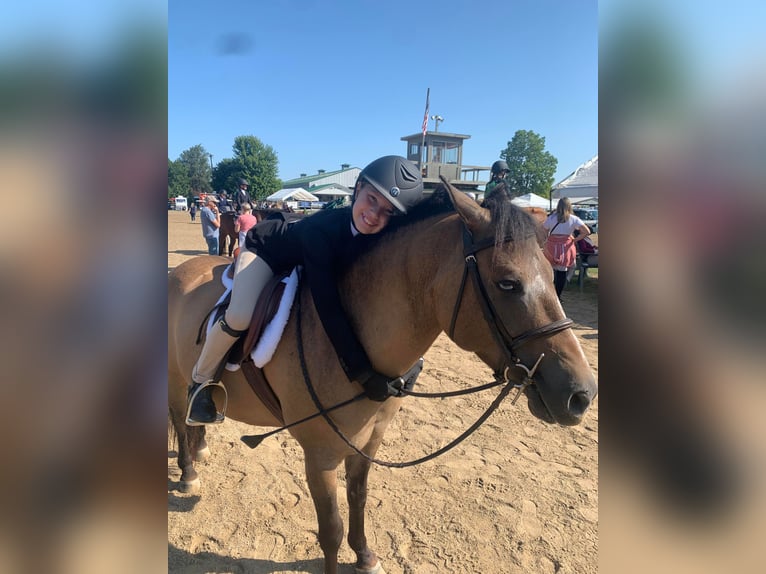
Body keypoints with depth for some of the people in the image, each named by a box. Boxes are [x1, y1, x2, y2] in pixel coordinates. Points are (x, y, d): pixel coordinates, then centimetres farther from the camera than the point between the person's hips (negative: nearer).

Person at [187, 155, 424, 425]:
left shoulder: (384, 239, -25)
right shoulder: (321, 228, -42)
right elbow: (328, 306, -46)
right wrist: (361, 371, -46)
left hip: (302, 264, 7)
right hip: (265, 249, -6)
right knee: (241, 316, -27)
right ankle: (201, 381, 0)